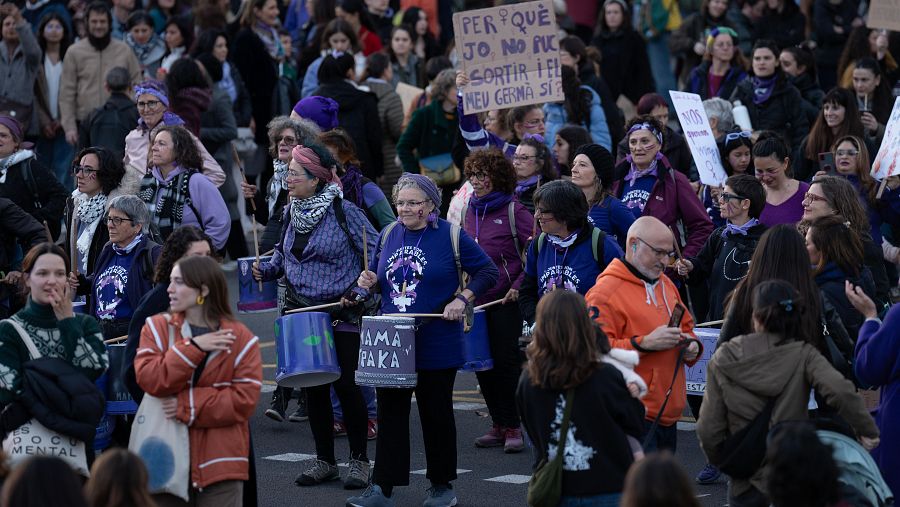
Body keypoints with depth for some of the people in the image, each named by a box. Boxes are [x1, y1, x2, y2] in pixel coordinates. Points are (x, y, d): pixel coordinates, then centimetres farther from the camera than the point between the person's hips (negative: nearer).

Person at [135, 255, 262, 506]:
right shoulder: (157, 327, 5)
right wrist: (193, 348, -17)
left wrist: (187, 406, -14)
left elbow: (245, 400, -9)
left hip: (220, 462, -1)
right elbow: (149, 378, -11)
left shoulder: (241, 339, 0)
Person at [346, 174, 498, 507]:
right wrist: (371, 282, -2)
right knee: (390, 413, 1)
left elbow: (487, 273, -3)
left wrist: (462, 299, -16)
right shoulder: (388, 236, 7)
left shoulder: (451, 236, -7)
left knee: (436, 414, 7)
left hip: (436, 345, -4)